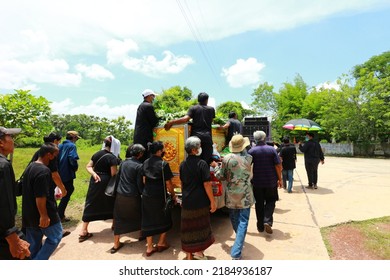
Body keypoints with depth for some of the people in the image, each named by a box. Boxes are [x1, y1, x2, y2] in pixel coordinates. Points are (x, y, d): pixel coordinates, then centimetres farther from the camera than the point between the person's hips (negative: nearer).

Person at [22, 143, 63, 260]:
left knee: (33, 242, 19)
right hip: (41, 213, -9)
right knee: (55, 236, 7)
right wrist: (44, 215, -20)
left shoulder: (30, 167, 7)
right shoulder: (44, 171, -25)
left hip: (29, 213, 9)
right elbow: (40, 196, -26)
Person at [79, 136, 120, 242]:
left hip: (95, 181, 5)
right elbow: (114, 174, -18)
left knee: (90, 204, 8)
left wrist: (94, 174, -7)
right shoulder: (112, 157, -15)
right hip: (106, 183, -5)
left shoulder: (97, 154, 6)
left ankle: (83, 231, 10)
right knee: (111, 203, 15)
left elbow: (88, 166, 6)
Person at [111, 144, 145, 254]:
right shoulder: (139, 166, -13)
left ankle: (116, 244, 17)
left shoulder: (123, 162, 3)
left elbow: (118, 177, 12)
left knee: (119, 219, 12)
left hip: (120, 195, 4)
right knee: (138, 215, 20)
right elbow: (140, 184, -12)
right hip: (132, 197, -4)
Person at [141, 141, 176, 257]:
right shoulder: (163, 164, -16)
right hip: (160, 197, -5)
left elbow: (144, 180, 9)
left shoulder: (146, 163, 3)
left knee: (148, 221, 13)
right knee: (164, 219, 18)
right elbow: (168, 183, -14)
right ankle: (161, 243, 28)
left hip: (147, 196, 5)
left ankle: (149, 247, 21)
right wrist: (173, 195, 1)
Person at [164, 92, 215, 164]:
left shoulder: (193, 108, 4)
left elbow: (185, 119, -11)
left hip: (196, 136, -1)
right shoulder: (211, 109, 11)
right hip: (207, 136, 1)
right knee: (206, 160, 3)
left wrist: (171, 122, -7)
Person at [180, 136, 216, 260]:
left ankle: (189, 254, 27)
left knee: (188, 227, 14)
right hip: (200, 202, -5)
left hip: (187, 202, 5)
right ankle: (199, 251, 24)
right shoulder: (202, 163, -15)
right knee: (200, 226, 14)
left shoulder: (183, 164, 3)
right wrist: (212, 201, -10)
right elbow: (207, 184, -17)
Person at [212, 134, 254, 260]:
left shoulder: (227, 158, -12)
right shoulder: (249, 158, -7)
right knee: (243, 222, 5)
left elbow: (221, 176, -4)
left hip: (231, 196, 0)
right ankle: (236, 253, 1)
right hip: (245, 196, 0)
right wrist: (243, 150, 19)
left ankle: (239, 241, 45)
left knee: (234, 220, 22)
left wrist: (216, 166, 12)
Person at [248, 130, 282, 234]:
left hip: (257, 182, 0)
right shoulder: (272, 149, -4)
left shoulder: (251, 151, -6)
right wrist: (279, 179, 4)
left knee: (259, 204, 12)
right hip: (271, 182, 0)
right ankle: (267, 221, -3)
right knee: (270, 201, 15)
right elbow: (278, 166, -6)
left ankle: (260, 226, 18)